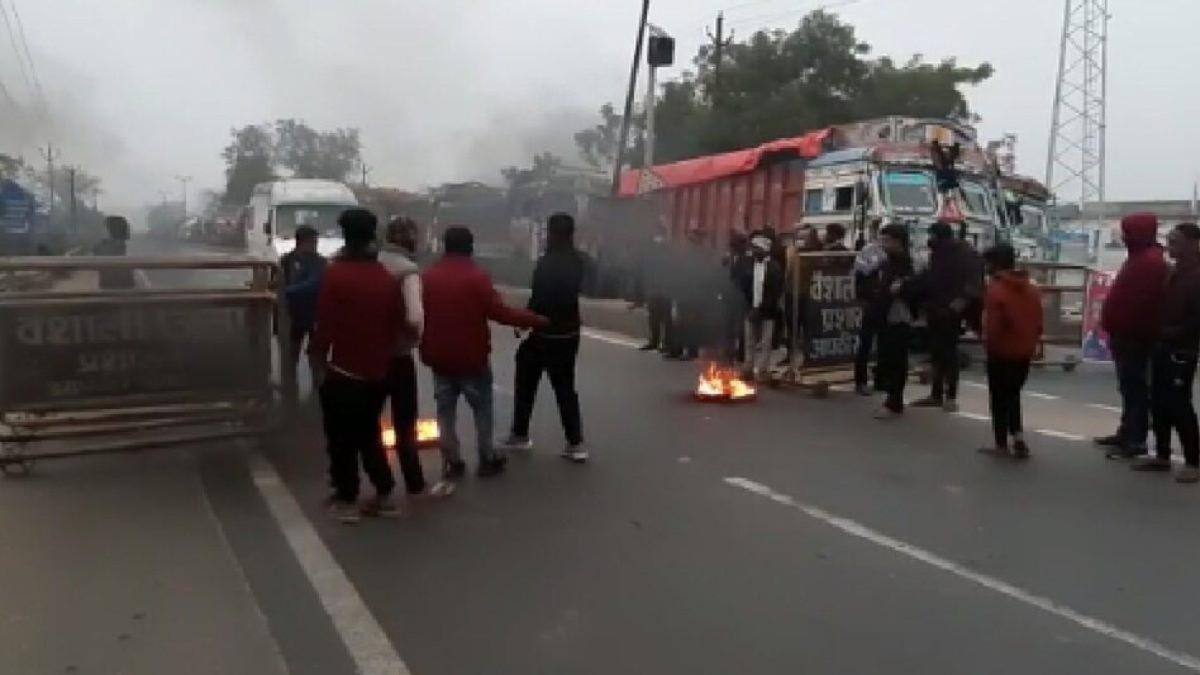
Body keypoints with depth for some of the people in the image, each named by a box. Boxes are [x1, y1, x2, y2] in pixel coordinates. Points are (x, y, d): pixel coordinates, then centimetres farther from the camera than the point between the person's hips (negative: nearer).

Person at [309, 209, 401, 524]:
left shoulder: (336, 273, -13)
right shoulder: (387, 278, 2)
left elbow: (325, 324, -13)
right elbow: (394, 324, 7)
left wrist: (319, 360, -1)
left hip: (343, 372, -5)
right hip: (377, 372, 5)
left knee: (342, 439, 8)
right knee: (369, 435, 19)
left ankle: (347, 500, 14)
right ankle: (384, 495, 21)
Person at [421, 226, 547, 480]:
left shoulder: (428, 277, 4)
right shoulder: (477, 276, -12)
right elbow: (500, 313, -18)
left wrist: (425, 351, 20)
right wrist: (537, 320, -11)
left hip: (439, 358, 4)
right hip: (472, 357, -4)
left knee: (445, 410, 11)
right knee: (482, 408, 10)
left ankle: (452, 462, 14)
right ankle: (487, 459, 16)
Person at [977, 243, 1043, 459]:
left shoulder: (995, 289, -17)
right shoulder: (1032, 289, 7)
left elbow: (993, 326, -21)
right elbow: (1038, 323, 8)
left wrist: (988, 345, -5)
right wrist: (1031, 343, 17)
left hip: (1001, 352, -6)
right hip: (1024, 352, 6)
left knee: (999, 398, 7)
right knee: (1013, 394, 20)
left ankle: (1002, 444, 12)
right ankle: (1018, 437, 9)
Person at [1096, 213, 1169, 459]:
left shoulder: (1150, 262, -17)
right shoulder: (1141, 258, 18)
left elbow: (1141, 303, -25)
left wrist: (1120, 333, -23)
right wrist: (1116, 332, 21)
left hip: (1134, 337, -11)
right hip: (1129, 336, 11)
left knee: (1135, 388, -6)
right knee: (1129, 387, 16)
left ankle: (1136, 441, -2)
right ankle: (1127, 433, 24)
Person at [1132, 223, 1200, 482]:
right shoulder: (1174, 273, 15)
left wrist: (1174, 333, -19)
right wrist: (1159, 333, 10)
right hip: (1163, 347, 9)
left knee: (1179, 405, -6)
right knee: (1159, 402, 12)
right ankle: (1162, 456, 21)